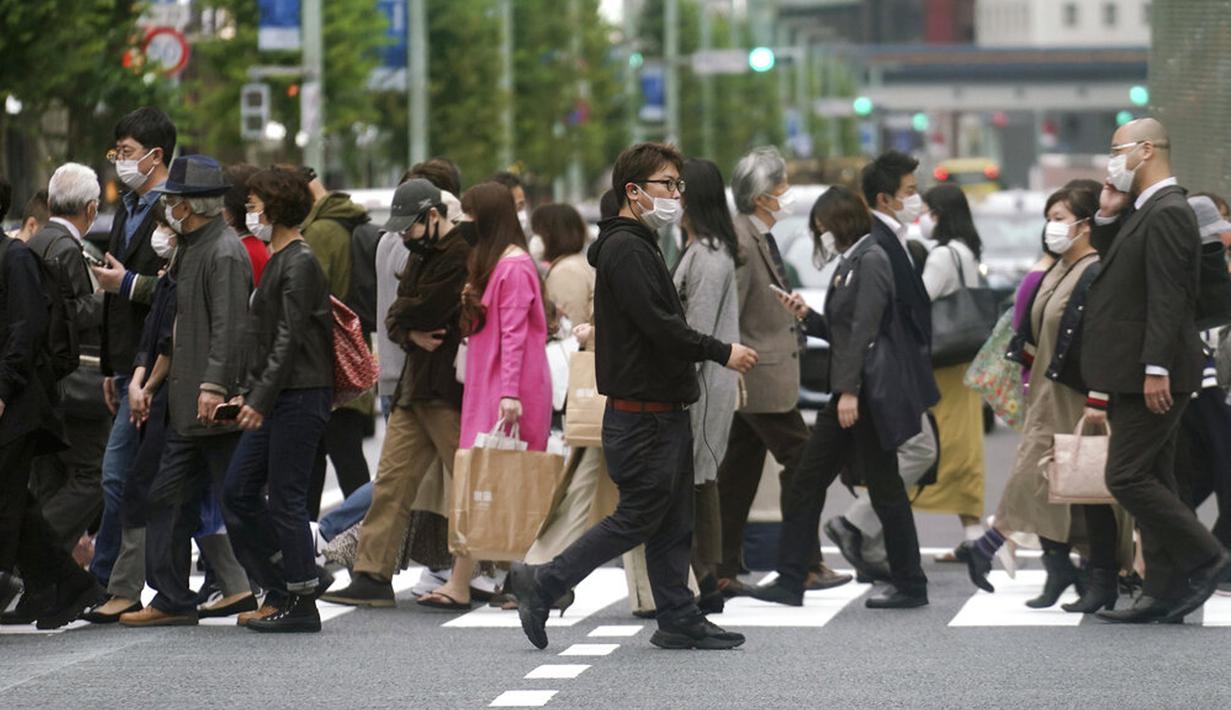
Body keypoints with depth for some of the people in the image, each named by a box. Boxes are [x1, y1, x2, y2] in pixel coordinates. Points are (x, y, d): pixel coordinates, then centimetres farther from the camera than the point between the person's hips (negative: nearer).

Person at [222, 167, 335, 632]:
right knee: (237, 492, 9)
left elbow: (290, 339, -18)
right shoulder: (276, 261, 17)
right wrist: (247, 392, 18)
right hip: (274, 398, 10)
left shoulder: (299, 263, -13)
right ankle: (299, 578, 16)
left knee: (286, 497, -5)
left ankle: (301, 603, 2)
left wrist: (261, 399, -21)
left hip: (300, 397, -10)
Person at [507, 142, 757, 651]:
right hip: (643, 415, -10)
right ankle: (540, 586, 1)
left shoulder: (639, 246, 18)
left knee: (673, 524, 10)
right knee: (637, 518, -5)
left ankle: (680, 622, 14)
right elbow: (660, 327, -22)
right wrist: (722, 354, -15)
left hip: (665, 413, 10)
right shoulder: (625, 250, -15)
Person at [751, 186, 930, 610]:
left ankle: (911, 586, 8)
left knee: (884, 487, -2)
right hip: (847, 390, 10)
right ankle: (790, 581, 10)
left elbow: (864, 331, -20)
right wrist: (806, 316, 9)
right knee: (806, 482, 8)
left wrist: (850, 391, -23)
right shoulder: (850, 262, 16)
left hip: (870, 392, -10)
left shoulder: (871, 261, -12)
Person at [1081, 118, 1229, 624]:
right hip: (1139, 374, 10)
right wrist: (1107, 215, 8)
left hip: (1153, 376, -10)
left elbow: (1168, 297, -21)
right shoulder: (1141, 212, 15)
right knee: (1151, 480, 10)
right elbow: (1113, 267, 21)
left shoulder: (1167, 213, -16)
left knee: (1128, 477, -10)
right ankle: (1165, 593, 12)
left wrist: (1156, 368, -25)